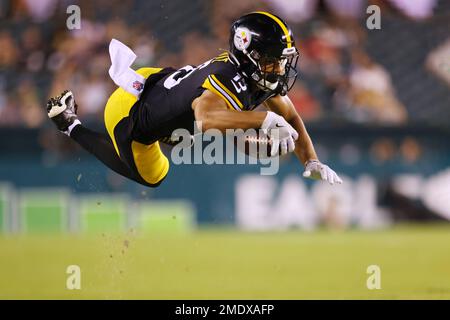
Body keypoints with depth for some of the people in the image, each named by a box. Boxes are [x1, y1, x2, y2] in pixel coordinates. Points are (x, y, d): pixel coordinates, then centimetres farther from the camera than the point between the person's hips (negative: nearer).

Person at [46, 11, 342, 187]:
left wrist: (312, 162, -15)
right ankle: (72, 125, 25)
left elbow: (291, 117, -2)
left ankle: (131, 77, 29)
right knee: (150, 177, 22)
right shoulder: (231, 82, -40)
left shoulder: (261, 75, -13)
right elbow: (206, 118, -62)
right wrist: (265, 119, -62)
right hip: (129, 115, -7)